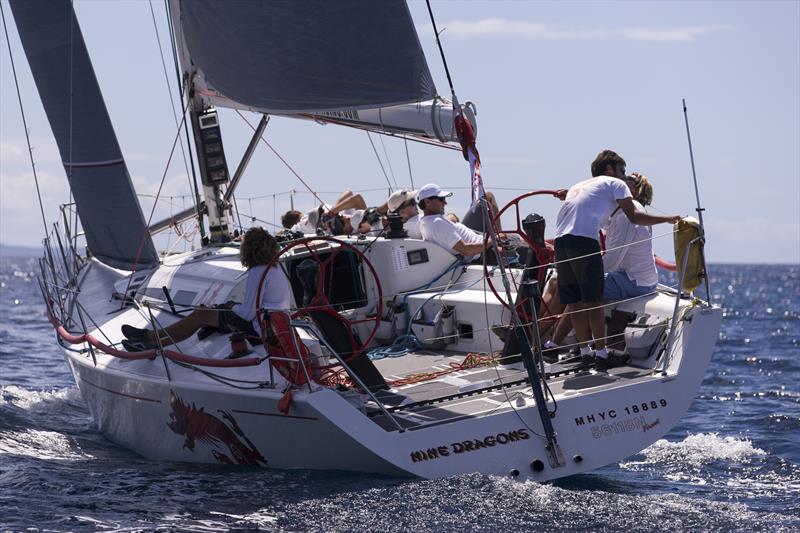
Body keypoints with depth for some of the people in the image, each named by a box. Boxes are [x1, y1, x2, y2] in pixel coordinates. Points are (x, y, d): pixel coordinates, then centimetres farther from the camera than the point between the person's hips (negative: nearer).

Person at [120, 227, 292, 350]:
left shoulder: (258, 273, -21)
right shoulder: (275, 266, 10)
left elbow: (247, 313, -21)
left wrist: (233, 307, -1)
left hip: (259, 328, -9)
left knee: (201, 315, -3)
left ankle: (150, 337, 6)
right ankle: (153, 343, 10)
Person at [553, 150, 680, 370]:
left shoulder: (578, 186, 34)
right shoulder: (614, 183, 13)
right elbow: (634, 217, 3)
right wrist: (669, 219, 9)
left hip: (560, 240, 7)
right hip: (584, 241, -6)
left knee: (574, 301, 10)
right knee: (593, 300, -2)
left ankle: (585, 351, 15)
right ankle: (601, 354, 0)